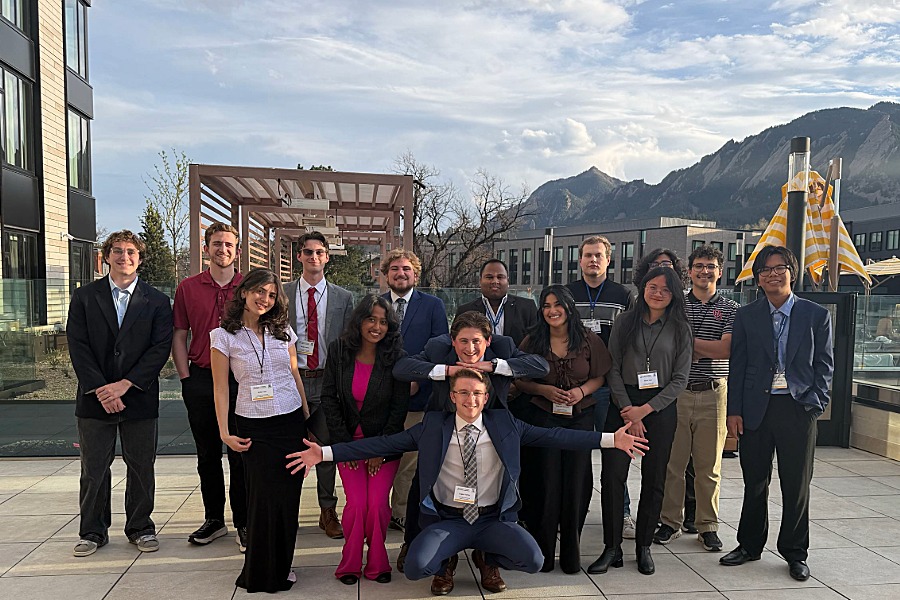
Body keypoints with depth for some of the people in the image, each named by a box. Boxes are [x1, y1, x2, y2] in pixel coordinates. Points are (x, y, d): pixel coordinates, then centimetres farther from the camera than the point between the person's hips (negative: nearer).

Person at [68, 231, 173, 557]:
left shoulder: (156, 301, 2)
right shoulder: (84, 297, 5)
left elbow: (161, 348, -5)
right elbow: (78, 346, -2)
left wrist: (125, 384, -14)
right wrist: (100, 389, -12)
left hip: (139, 397, 0)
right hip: (94, 397, 1)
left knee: (141, 467, 8)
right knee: (93, 468, 9)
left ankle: (140, 528, 24)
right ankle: (93, 531, 25)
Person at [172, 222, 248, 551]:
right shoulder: (187, 288, 5)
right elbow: (178, 336, 8)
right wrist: (186, 378, 0)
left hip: (240, 380, -2)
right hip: (201, 380, 2)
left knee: (241, 455, 4)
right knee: (207, 454, 13)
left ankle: (243, 523, 16)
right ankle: (214, 519, 27)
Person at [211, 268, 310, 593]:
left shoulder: (283, 331, 6)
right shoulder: (224, 336, -3)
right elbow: (220, 388, -3)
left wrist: (308, 416, 11)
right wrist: (225, 432, -7)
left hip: (292, 421, 3)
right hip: (253, 427, -3)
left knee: (288, 496, 7)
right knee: (264, 498, 0)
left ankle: (282, 566, 25)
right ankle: (260, 573, 20)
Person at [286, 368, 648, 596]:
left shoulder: (504, 424, 1)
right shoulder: (434, 426, -3)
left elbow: (552, 436, -4)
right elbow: (384, 443, -6)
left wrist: (611, 439, -11)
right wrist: (325, 453, -13)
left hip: (494, 518, 1)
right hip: (447, 520, -1)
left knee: (533, 561, -22)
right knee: (416, 568, -26)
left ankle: (489, 558, 14)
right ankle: (447, 561, 13)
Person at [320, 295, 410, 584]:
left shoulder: (396, 357, -10)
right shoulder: (339, 350, -6)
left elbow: (400, 406, -7)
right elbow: (328, 398, -3)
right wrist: (345, 443, -7)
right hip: (348, 440, 1)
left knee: (378, 504, -7)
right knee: (357, 504, -8)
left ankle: (377, 563, 17)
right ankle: (350, 564, 15)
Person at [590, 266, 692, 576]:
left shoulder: (680, 329, 4)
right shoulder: (625, 321, 4)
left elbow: (680, 378, -1)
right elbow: (613, 369, 1)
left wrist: (645, 410, -9)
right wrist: (628, 411, -8)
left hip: (660, 408, 0)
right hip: (623, 405, 0)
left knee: (654, 479, 7)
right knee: (612, 475, -4)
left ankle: (644, 546, 22)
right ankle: (612, 548, 8)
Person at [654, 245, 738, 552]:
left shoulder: (731, 309, 5)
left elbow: (726, 350, -9)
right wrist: (706, 349, -11)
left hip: (713, 394, 0)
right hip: (677, 391, 1)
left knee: (709, 466, 8)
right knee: (672, 461, 5)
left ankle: (708, 526, 21)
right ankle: (671, 522, 19)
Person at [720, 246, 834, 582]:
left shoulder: (817, 316, 3)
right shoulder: (746, 316, 5)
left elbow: (825, 365, 5)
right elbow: (737, 365, 4)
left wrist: (814, 403, -6)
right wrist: (734, 410, -1)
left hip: (798, 409, -1)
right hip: (756, 409, 1)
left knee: (797, 485, 8)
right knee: (755, 482, 11)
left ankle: (795, 553, 25)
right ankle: (749, 545, 28)